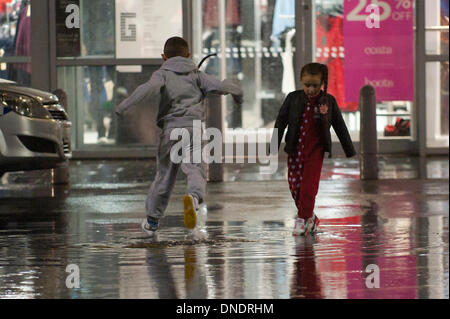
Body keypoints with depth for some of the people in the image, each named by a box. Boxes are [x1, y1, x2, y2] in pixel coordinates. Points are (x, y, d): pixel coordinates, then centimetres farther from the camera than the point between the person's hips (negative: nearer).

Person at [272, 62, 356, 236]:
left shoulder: (329, 101, -1)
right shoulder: (293, 99, -1)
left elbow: (340, 127, 7)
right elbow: (280, 123, 3)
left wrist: (350, 152, 10)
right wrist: (274, 148, -2)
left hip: (315, 150, -2)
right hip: (295, 150, 2)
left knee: (309, 187, -10)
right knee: (295, 187, 4)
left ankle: (302, 220, -4)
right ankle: (311, 218, 21)